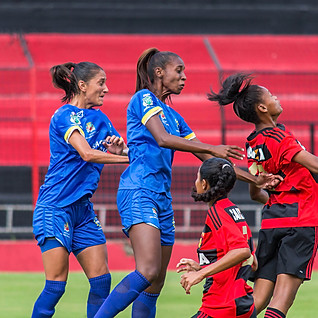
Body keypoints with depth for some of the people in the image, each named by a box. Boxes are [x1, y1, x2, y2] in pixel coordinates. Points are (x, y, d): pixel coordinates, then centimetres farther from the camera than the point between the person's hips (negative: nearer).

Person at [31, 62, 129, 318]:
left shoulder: (99, 118, 14)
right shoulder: (65, 116, -10)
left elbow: (128, 152, 15)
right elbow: (87, 153, -24)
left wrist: (119, 149, -9)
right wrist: (131, 158, -23)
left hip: (83, 210, 8)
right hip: (55, 208, -8)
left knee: (101, 280, -1)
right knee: (56, 285, -10)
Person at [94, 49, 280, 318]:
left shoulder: (173, 116, 23)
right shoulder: (143, 98, -1)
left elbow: (208, 158, 24)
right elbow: (162, 138, -16)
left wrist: (254, 179, 20)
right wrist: (212, 148, -17)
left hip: (163, 199, 9)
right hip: (138, 191, -9)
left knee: (155, 285, 3)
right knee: (148, 271, -25)